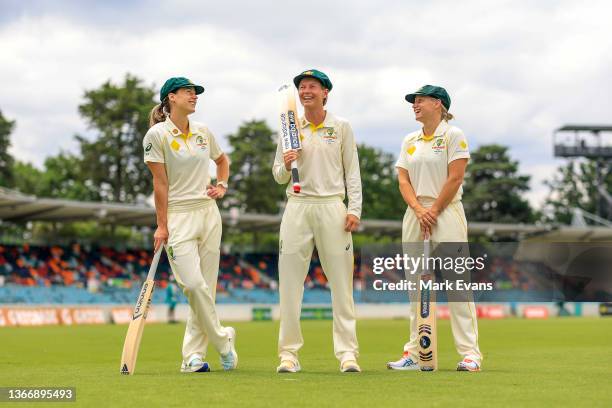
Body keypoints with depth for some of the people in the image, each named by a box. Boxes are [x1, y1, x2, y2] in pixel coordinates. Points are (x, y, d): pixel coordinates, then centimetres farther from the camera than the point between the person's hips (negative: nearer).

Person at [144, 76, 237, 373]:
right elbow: (160, 183, -8)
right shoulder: (157, 135, -6)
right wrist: (161, 226, -10)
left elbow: (222, 160, 28)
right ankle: (222, 339, 2)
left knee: (206, 287, 2)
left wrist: (222, 186, 10)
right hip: (178, 215, -5)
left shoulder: (203, 132, 9)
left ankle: (193, 355, 8)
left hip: (208, 213, 6)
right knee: (193, 284, -17)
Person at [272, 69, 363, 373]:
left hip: (331, 207, -1)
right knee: (289, 282, -2)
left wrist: (354, 209, -4)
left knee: (341, 282, -3)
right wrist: (286, 165, -11)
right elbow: (278, 177, 11)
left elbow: (352, 172, 6)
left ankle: (347, 353, -1)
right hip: (298, 207, 2)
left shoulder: (341, 127, 7)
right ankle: (289, 353, 3)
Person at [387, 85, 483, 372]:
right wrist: (419, 210, -7)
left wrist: (434, 212, -10)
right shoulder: (410, 141, 16)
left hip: (446, 210, -6)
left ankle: (470, 353, -12)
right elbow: (403, 180, 9)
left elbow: (455, 178, -8)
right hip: (415, 213, 6)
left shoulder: (453, 135, -1)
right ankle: (414, 353, 6)